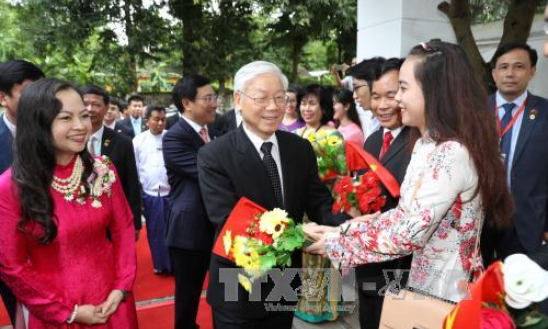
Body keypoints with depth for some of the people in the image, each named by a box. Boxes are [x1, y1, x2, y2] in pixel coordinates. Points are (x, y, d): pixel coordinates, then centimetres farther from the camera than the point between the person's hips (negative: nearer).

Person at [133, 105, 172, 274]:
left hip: (171, 193, -1)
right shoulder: (139, 140, 0)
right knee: (155, 232, 12)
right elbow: (134, 169, 3)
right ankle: (160, 264, 28)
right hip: (149, 194, 1)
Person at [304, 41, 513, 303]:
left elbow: (408, 234, -26)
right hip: (425, 284, 8)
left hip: (447, 298, -8)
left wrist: (335, 242, -16)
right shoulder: (426, 145, 4)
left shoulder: (452, 154, -25)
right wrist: (341, 230, -4)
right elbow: (403, 216, 5)